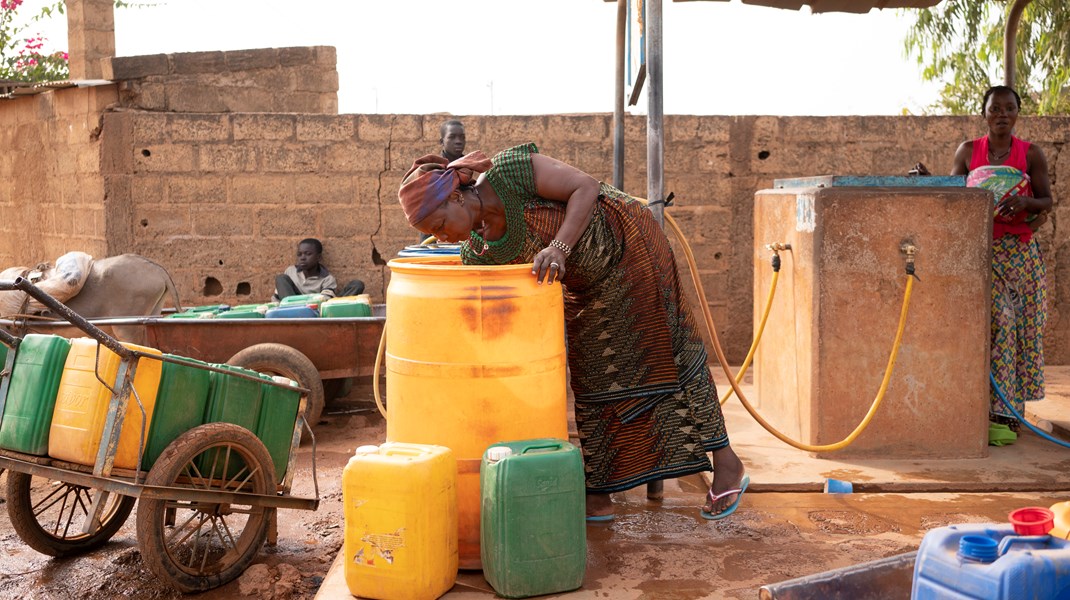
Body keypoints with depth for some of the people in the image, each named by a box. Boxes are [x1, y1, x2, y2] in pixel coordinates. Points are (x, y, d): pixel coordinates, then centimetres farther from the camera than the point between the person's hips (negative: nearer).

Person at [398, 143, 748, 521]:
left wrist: (558, 248, -38)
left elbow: (586, 187, -24)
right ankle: (598, 496, 14)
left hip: (629, 245, -7)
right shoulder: (476, 252, -8)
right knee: (594, 376, 7)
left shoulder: (510, 170, -26)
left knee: (664, 351, -1)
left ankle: (726, 463, 11)